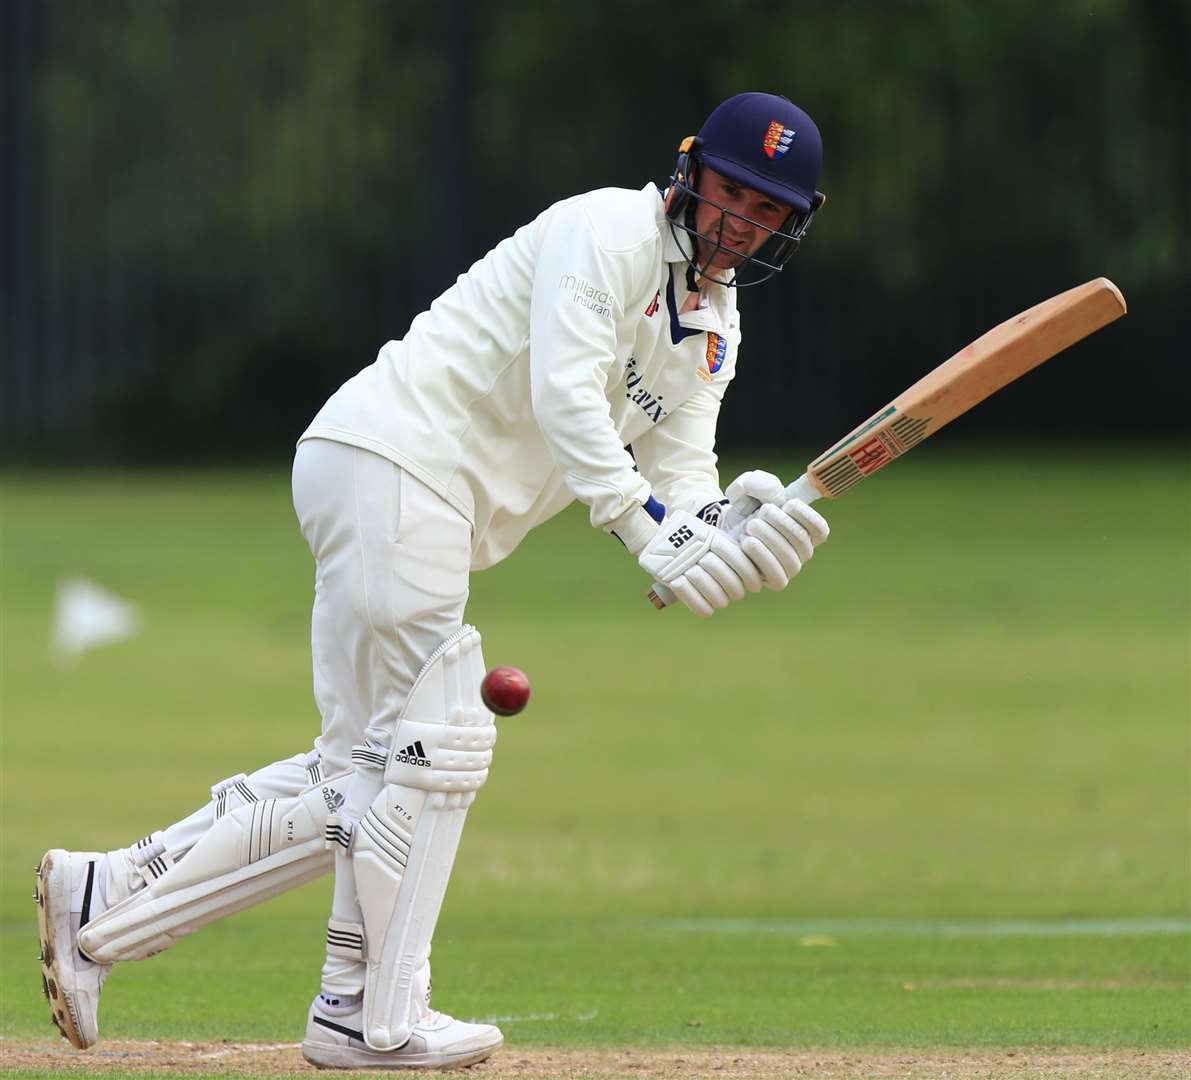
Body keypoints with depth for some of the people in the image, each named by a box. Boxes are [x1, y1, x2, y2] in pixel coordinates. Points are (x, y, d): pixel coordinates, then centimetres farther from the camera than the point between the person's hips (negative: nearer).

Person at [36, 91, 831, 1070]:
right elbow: (562, 392, -23)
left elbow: (679, 475, 7)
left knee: (363, 776, 7)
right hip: (389, 457, -10)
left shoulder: (713, 329, 18)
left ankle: (106, 897, 7)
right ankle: (374, 1015, -2)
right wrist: (647, 528, -30)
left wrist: (730, 526, -15)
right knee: (430, 749, -9)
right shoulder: (610, 233, -10)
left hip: (444, 522, 10)